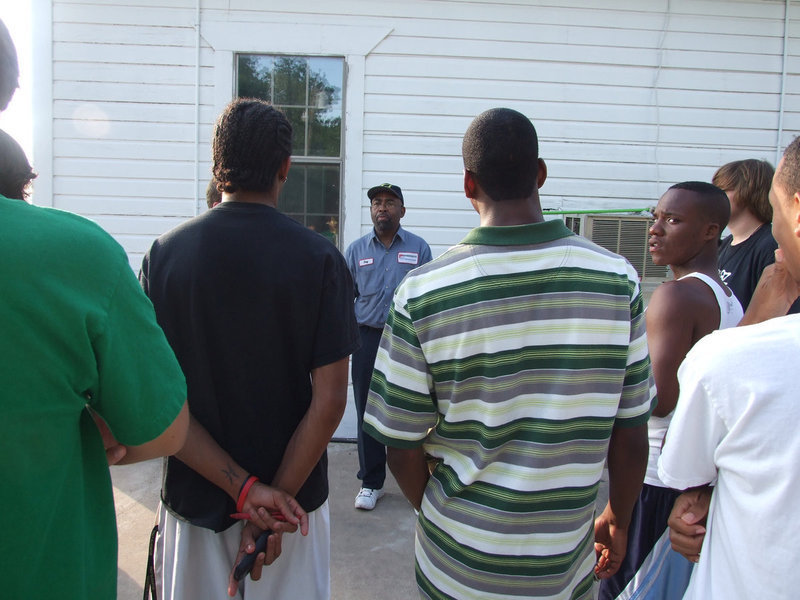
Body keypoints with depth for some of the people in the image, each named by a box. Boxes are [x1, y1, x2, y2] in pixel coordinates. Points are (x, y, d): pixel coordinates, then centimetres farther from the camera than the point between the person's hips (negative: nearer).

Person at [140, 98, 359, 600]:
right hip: (293, 498, -1)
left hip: (194, 497, 2)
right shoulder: (319, 259, -13)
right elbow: (329, 399, -16)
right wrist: (270, 501, -13)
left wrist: (243, 488, -14)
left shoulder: (165, 253, -7)